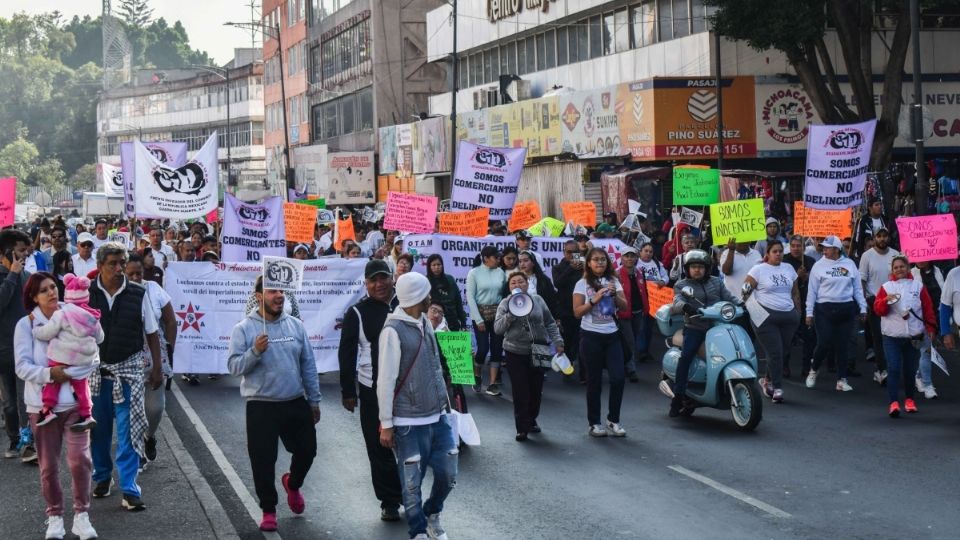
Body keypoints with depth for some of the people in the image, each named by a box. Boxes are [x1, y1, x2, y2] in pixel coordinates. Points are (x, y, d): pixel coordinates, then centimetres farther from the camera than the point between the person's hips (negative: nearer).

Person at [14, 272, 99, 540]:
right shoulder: (26, 324, -2)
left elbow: (93, 359, -1)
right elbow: (22, 367, -5)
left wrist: (67, 373, -15)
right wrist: (49, 374, -20)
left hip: (74, 400, 0)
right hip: (42, 404, 0)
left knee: (80, 460, -7)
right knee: (48, 466, 6)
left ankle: (81, 514, 9)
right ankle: (54, 516, 23)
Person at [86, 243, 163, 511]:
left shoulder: (138, 294, -2)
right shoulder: (86, 294, -3)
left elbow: (151, 333, 6)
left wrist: (157, 368, 3)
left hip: (128, 369, -1)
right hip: (95, 370, 1)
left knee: (128, 431, -5)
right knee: (98, 429, 12)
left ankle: (129, 490, -2)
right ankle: (102, 477, 32)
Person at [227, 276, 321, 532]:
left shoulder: (295, 325, 4)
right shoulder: (244, 329, -7)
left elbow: (308, 365, 9)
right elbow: (234, 366, -11)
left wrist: (314, 400, 9)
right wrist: (255, 351, -28)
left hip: (296, 404, 3)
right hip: (261, 407, -3)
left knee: (306, 450, 11)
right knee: (263, 460, 1)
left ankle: (292, 483, 43)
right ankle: (268, 510, 19)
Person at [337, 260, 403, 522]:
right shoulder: (358, 313, -3)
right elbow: (347, 354, -1)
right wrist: (347, 391, -4)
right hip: (373, 390, -2)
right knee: (379, 448, 0)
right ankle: (390, 501, 11)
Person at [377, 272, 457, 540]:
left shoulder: (426, 323, 9)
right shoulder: (393, 330, -13)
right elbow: (385, 381, -12)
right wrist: (386, 424, -11)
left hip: (438, 417, 7)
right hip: (410, 422, -7)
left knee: (448, 475, 8)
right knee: (412, 483, 1)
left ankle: (432, 514, 35)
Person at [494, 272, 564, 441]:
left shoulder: (537, 300, 5)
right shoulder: (505, 304, 0)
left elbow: (550, 323, 9)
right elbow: (497, 328, -8)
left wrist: (557, 341, 1)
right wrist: (511, 314, -19)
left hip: (539, 351, 2)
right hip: (516, 353, -2)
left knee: (536, 389, 10)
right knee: (520, 391, -4)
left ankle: (531, 420, 30)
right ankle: (522, 427, 4)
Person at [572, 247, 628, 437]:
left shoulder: (613, 281, 9)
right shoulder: (583, 284, -1)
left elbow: (624, 306, 2)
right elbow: (577, 312, -7)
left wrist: (615, 294, -16)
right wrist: (594, 300, -19)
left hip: (611, 335, 3)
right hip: (591, 336, -3)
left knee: (618, 377, -6)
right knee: (594, 381, 1)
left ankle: (613, 421, 6)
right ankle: (594, 423, 10)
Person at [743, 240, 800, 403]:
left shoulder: (789, 269, 14)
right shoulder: (758, 269, -2)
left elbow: (795, 293, 20)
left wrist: (798, 313, 17)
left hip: (789, 316, 5)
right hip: (766, 317, -5)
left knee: (783, 352, 6)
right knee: (775, 353, -9)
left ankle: (767, 380, 26)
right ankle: (777, 388, -1)